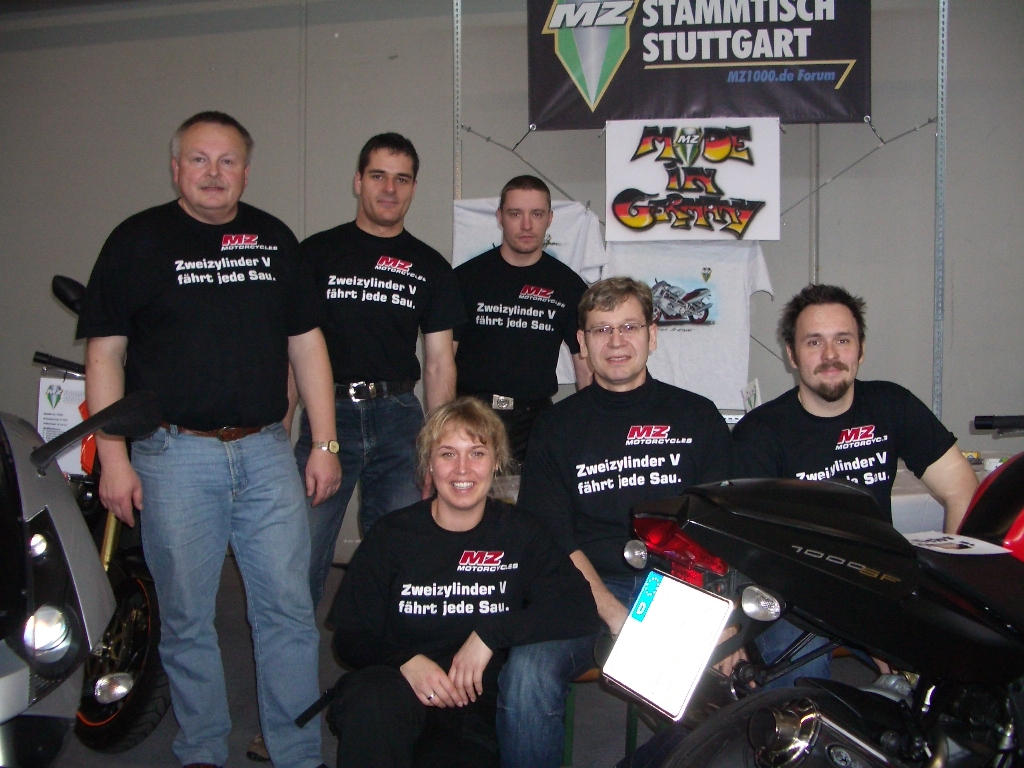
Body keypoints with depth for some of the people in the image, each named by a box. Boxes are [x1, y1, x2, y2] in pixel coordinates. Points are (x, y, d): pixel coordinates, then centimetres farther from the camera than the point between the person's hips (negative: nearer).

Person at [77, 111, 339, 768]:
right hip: (174, 456, -2)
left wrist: (325, 444, 5)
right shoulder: (137, 240, 3)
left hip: (266, 450, 2)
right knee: (187, 618, 6)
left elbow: (306, 344, 12)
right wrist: (113, 458, -7)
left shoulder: (276, 239, 11)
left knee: (290, 609, 3)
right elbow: (106, 353, 0)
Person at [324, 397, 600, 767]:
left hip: (479, 710, 0)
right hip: (395, 694, 1)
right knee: (372, 701, -35)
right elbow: (350, 636, 4)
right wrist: (406, 662, -16)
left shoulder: (521, 534, 7)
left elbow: (581, 610, -6)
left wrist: (490, 634, -15)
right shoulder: (391, 536, 7)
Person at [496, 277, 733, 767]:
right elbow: (553, 539, 3)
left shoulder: (697, 416, 17)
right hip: (586, 592, 0)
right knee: (526, 673, -29)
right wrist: (614, 613, -13)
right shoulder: (557, 426, 15)